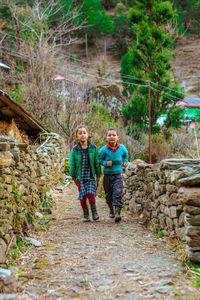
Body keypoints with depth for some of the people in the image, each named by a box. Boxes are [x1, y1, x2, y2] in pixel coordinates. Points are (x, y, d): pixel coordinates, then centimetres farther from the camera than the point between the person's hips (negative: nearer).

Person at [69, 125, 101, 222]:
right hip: (80, 177, 1)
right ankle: (86, 214, 19)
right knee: (83, 197, 1)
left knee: (91, 195, -13)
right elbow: (72, 164, 4)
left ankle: (94, 211, 11)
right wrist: (74, 177, 5)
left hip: (91, 176, -1)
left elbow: (97, 163, 4)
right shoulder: (75, 150, -2)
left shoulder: (93, 148, -1)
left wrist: (98, 176, 6)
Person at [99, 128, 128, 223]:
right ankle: (111, 210, 34)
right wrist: (105, 163, -18)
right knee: (109, 195, 10)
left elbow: (125, 153, 21)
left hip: (117, 175, 0)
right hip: (107, 175, 0)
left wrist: (125, 162, 10)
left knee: (118, 193, -14)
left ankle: (117, 213, -17)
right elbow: (99, 159, -1)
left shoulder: (121, 148, -3)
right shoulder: (104, 149, -11)